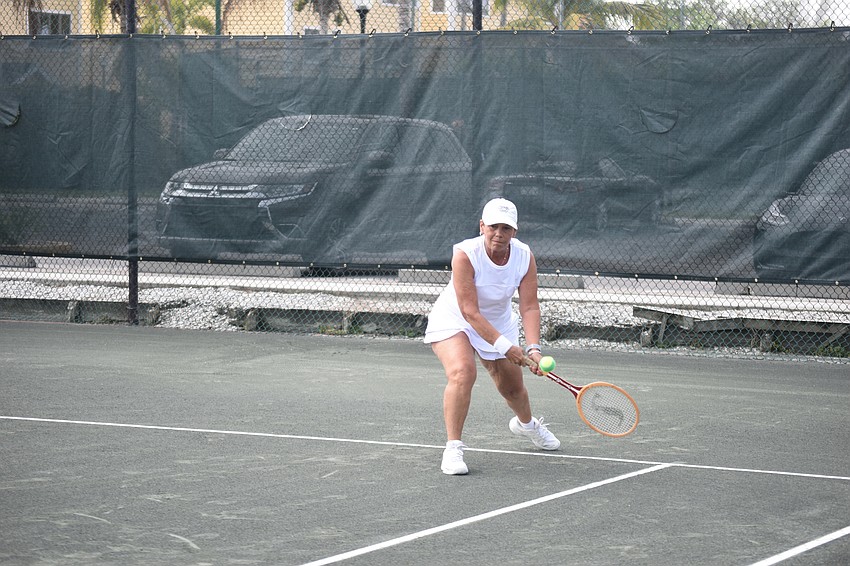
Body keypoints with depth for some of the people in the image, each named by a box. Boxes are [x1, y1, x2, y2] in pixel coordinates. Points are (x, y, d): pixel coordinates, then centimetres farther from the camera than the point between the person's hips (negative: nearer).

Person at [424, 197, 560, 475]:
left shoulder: (525, 257, -19)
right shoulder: (465, 254, -32)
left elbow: (529, 307, -19)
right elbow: (469, 311, -32)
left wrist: (533, 348, -33)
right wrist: (505, 346, -36)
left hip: (499, 323, 5)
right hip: (454, 321, -4)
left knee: (513, 387, 14)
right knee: (462, 372, -31)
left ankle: (526, 423, 50)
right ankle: (453, 448, -23)